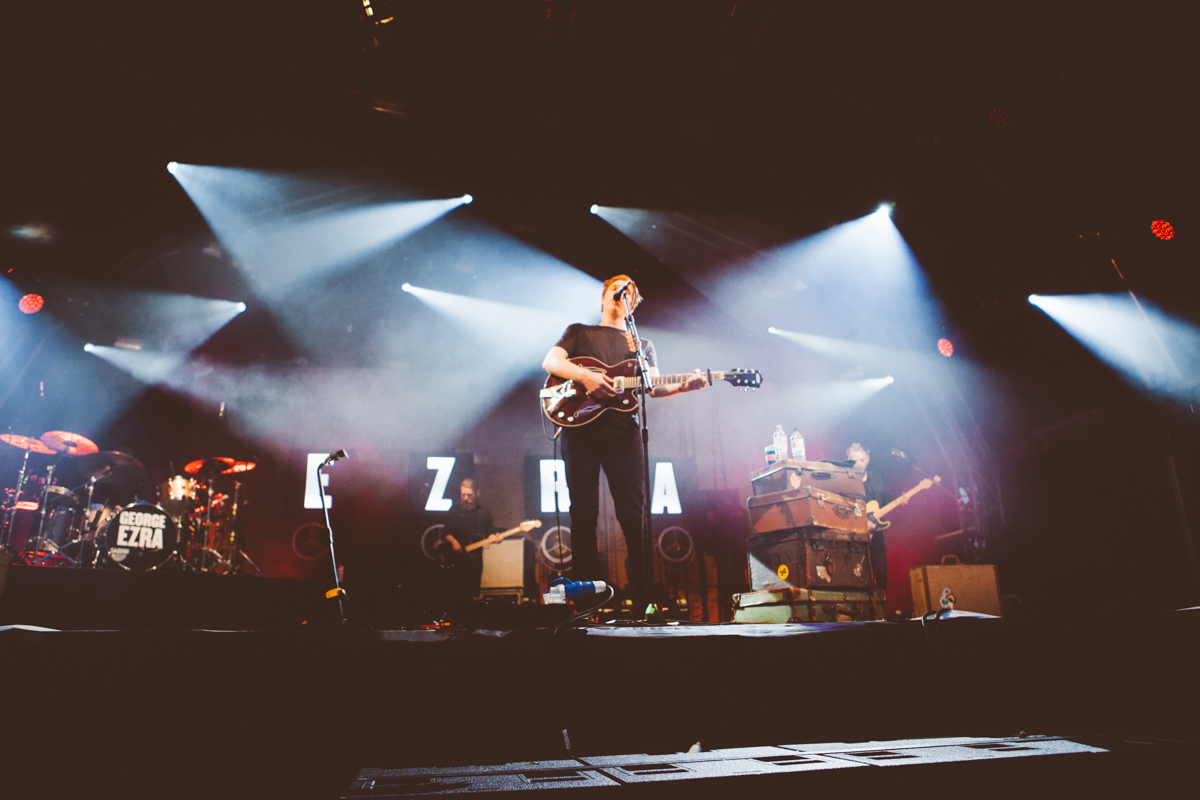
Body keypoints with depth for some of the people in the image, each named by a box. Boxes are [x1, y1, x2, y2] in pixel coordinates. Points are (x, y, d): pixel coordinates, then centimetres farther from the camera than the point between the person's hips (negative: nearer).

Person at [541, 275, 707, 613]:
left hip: (623, 431, 1)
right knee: (584, 514, -1)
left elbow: (654, 387, 9)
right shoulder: (579, 332, 19)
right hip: (580, 428, -1)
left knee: (634, 515, -5)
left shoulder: (643, 345, 24)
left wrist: (684, 385, -12)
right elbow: (550, 361, 3)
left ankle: (644, 597, 0)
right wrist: (585, 376, -15)